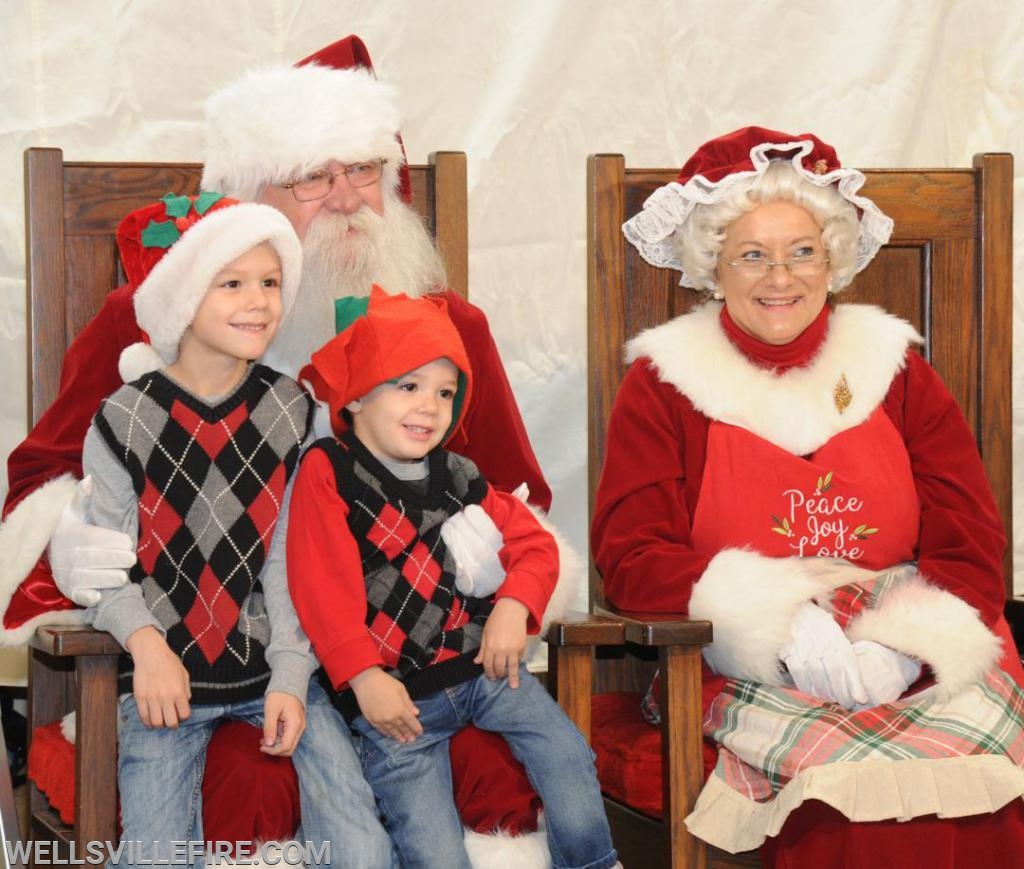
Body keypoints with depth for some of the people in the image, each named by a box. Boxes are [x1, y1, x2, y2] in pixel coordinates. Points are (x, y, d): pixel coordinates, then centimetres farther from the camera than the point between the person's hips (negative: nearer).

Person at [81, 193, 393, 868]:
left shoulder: (295, 412, 1)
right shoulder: (123, 420, -4)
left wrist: (290, 677, -10)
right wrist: (144, 641, -21)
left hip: (274, 663, 1)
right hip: (166, 670, -1)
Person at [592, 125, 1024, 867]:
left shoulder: (894, 369, 14)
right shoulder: (664, 383, 8)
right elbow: (631, 554, -2)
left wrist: (900, 647, -14)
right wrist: (783, 624, -16)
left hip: (922, 660, 3)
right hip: (747, 671, -2)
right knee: (853, 780, -32)